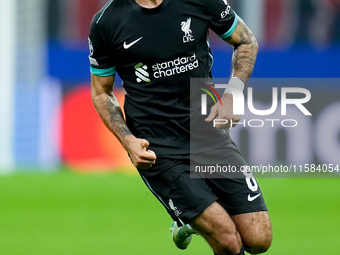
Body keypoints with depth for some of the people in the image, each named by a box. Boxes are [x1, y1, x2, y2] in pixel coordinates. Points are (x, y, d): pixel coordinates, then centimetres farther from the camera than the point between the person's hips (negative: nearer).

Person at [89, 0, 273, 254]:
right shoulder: (106, 22, -5)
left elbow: (246, 41, 12)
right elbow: (101, 92, 7)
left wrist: (231, 95, -3)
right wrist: (128, 141, -9)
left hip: (207, 131, 3)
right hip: (156, 148, -3)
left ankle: (192, 221, 24)